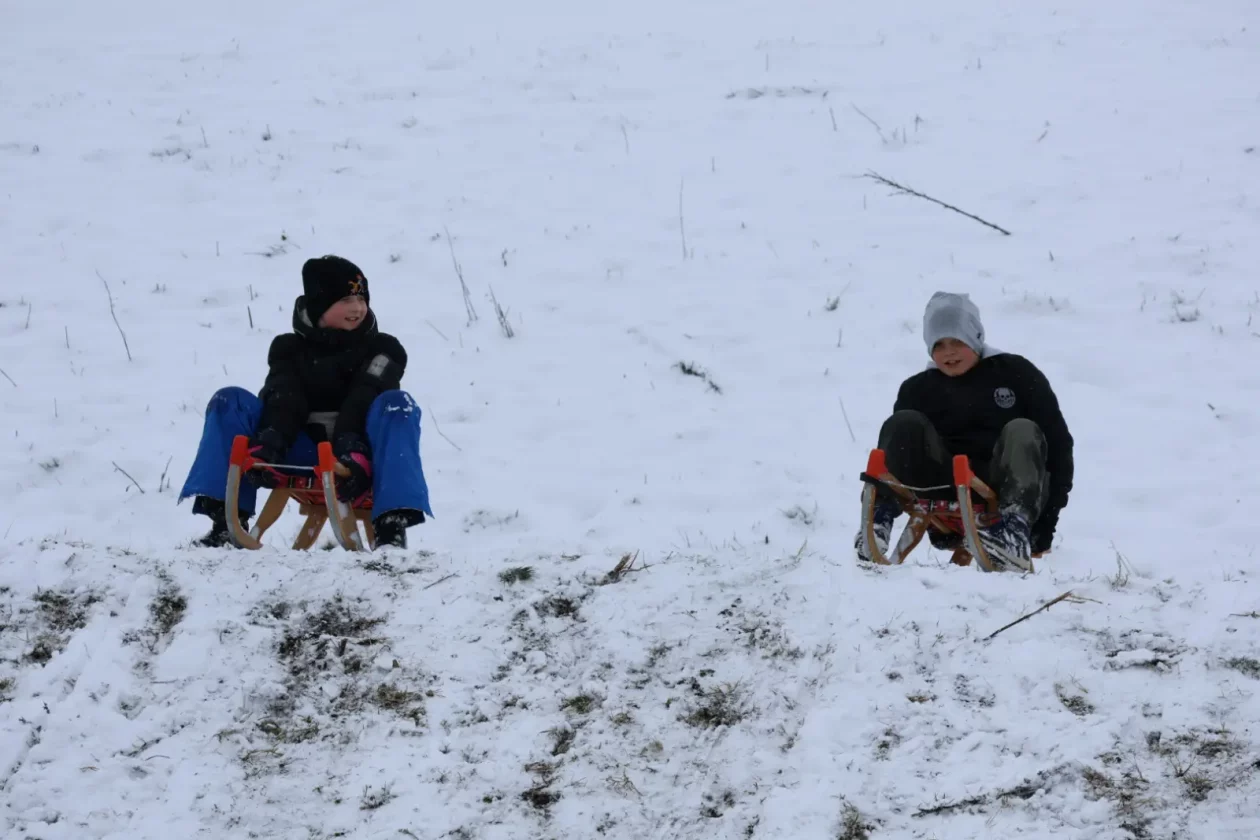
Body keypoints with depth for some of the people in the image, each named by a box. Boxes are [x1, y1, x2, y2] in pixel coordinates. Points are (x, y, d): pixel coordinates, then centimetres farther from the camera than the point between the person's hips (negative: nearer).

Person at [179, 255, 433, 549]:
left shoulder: (382, 349, 7)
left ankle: (391, 530, -44)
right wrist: (268, 443, -30)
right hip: (303, 456, 2)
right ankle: (227, 524, -26)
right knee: (229, 401, -13)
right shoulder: (288, 349, 13)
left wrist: (352, 448, -34)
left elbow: (363, 404, -13)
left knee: (397, 404, -30)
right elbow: (284, 402, -7)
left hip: (357, 456, -2)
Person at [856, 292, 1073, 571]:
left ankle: (1015, 531, -49)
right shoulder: (918, 390, 12)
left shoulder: (1016, 374, 5)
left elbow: (1057, 441, 3)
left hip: (1006, 491, -1)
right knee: (905, 424, -17)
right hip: (948, 500, 1)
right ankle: (879, 517, -29)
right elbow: (899, 444, 9)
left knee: (1022, 432, -29)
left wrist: (1048, 516, -5)